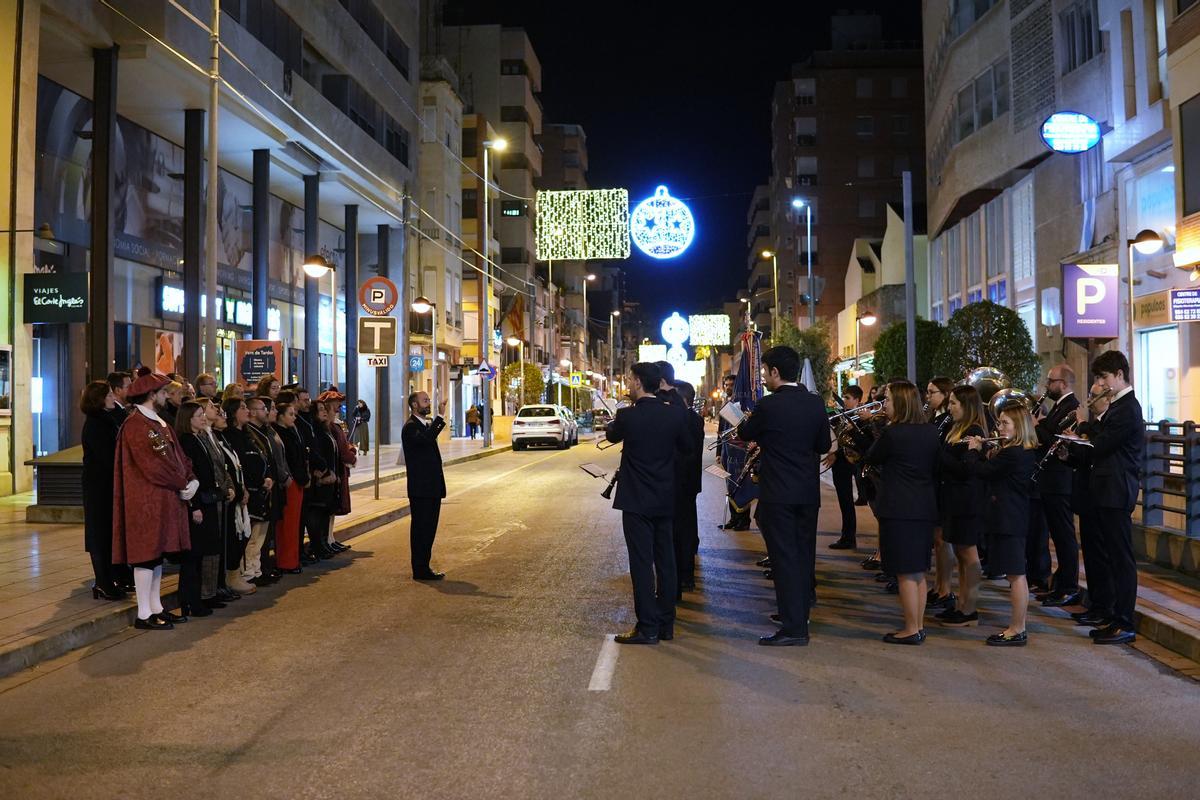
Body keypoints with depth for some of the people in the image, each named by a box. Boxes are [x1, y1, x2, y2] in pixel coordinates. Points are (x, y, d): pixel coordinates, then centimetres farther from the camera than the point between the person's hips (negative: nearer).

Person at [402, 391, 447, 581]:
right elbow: (426, 438, -35)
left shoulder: (427, 424, 17)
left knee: (428, 529, 13)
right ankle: (420, 570, 3)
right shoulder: (411, 427, -13)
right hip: (420, 488, -9)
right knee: (421, 529, -3)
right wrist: (440, 416, -34)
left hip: (431, 487, 9)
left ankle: (423, 568, 20)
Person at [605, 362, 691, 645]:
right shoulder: (675, 415, -3)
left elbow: (611, 436, 8)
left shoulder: (627, 416, -14)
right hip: (665, 499, 5)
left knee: (641, 562, 0)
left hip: (636, 499, -5)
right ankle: (666, 624, 21)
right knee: (665, 560, 13)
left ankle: (648, 627, 2)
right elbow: (686, 447, 12)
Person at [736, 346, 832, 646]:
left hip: (778, 494, -6)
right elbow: (824, 444, 10)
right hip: (809, 492, 6)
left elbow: (745, 435, 3)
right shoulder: (815, 403, 2)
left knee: (784, 557, -3)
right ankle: (800, 612, 29)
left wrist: (747, 421, 25)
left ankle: (794, 628, -2)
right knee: (804, 554, 16)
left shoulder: (768, 406, -13)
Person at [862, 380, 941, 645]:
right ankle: (919, 626, 22)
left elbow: (871, 459, 0)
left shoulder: (892, 433, -16)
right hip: (925, 508, 8)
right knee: (918, 572, 15)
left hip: (898, 510, -8)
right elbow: (935, 467, 13)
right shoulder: (931, 431, 6)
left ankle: (911, 630, 4)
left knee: (905, 573, -1)